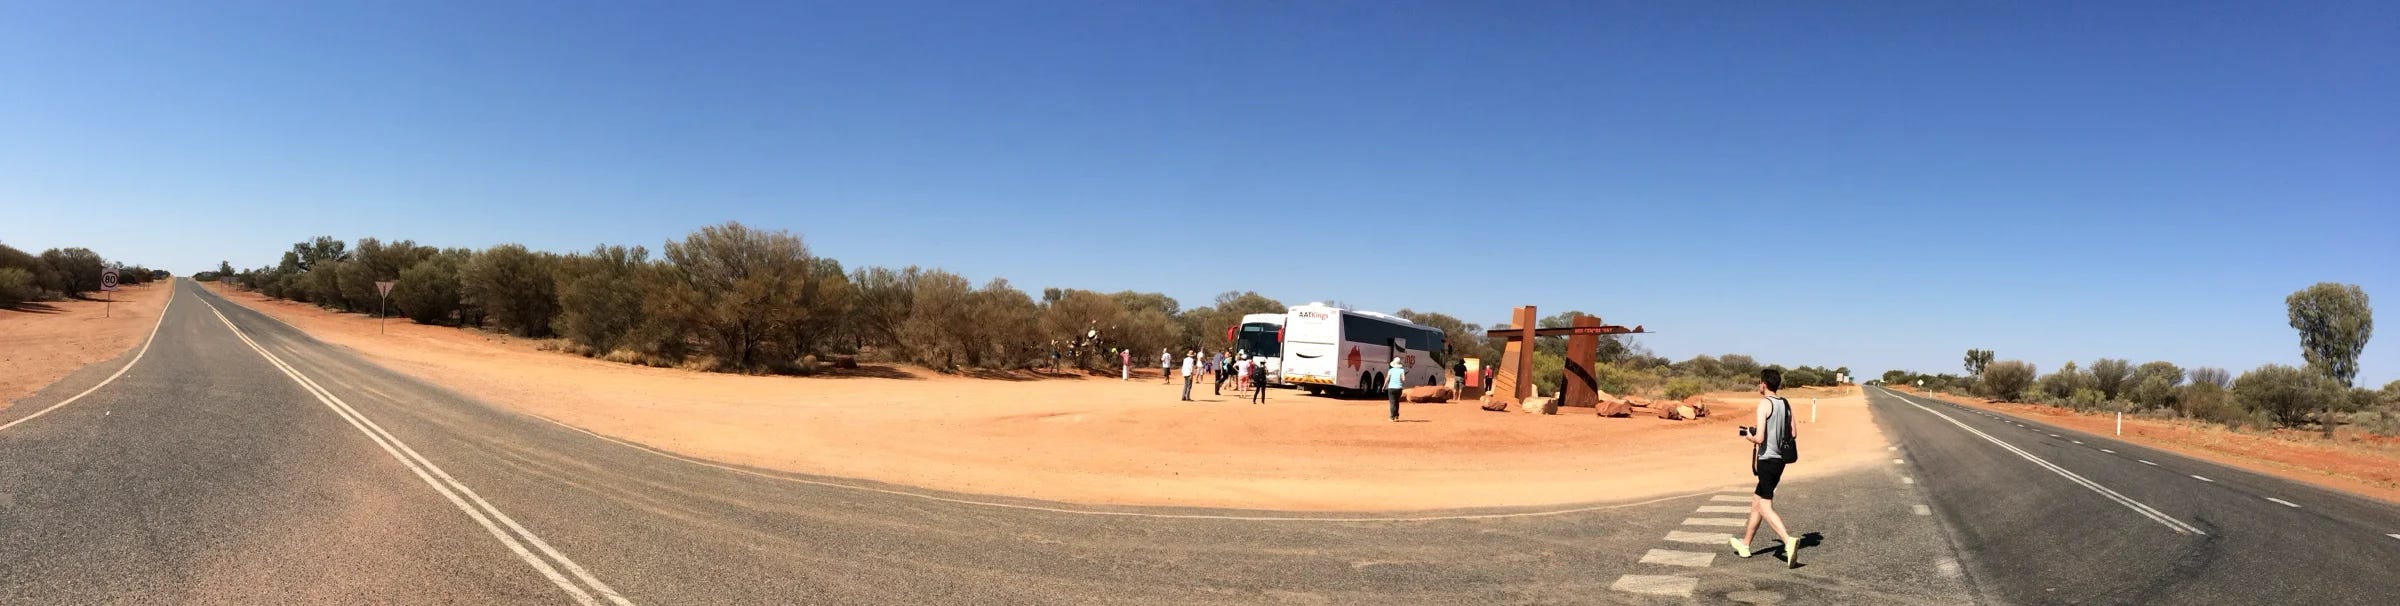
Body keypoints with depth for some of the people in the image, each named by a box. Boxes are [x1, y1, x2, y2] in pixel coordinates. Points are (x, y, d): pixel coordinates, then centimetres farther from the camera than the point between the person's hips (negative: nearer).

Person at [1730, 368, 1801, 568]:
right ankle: (1744, 544, 28)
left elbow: (1759, 438, -20)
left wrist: (1749, 437, 1)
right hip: (1780, 460, 8)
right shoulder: (1786, 404, 8)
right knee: (1756, 501, 19)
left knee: (1766, 508, -5)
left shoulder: (1764, 404, -15)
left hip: (1767, 460, -8)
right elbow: (1793, 435, 12)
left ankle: (1789, 541, -23)